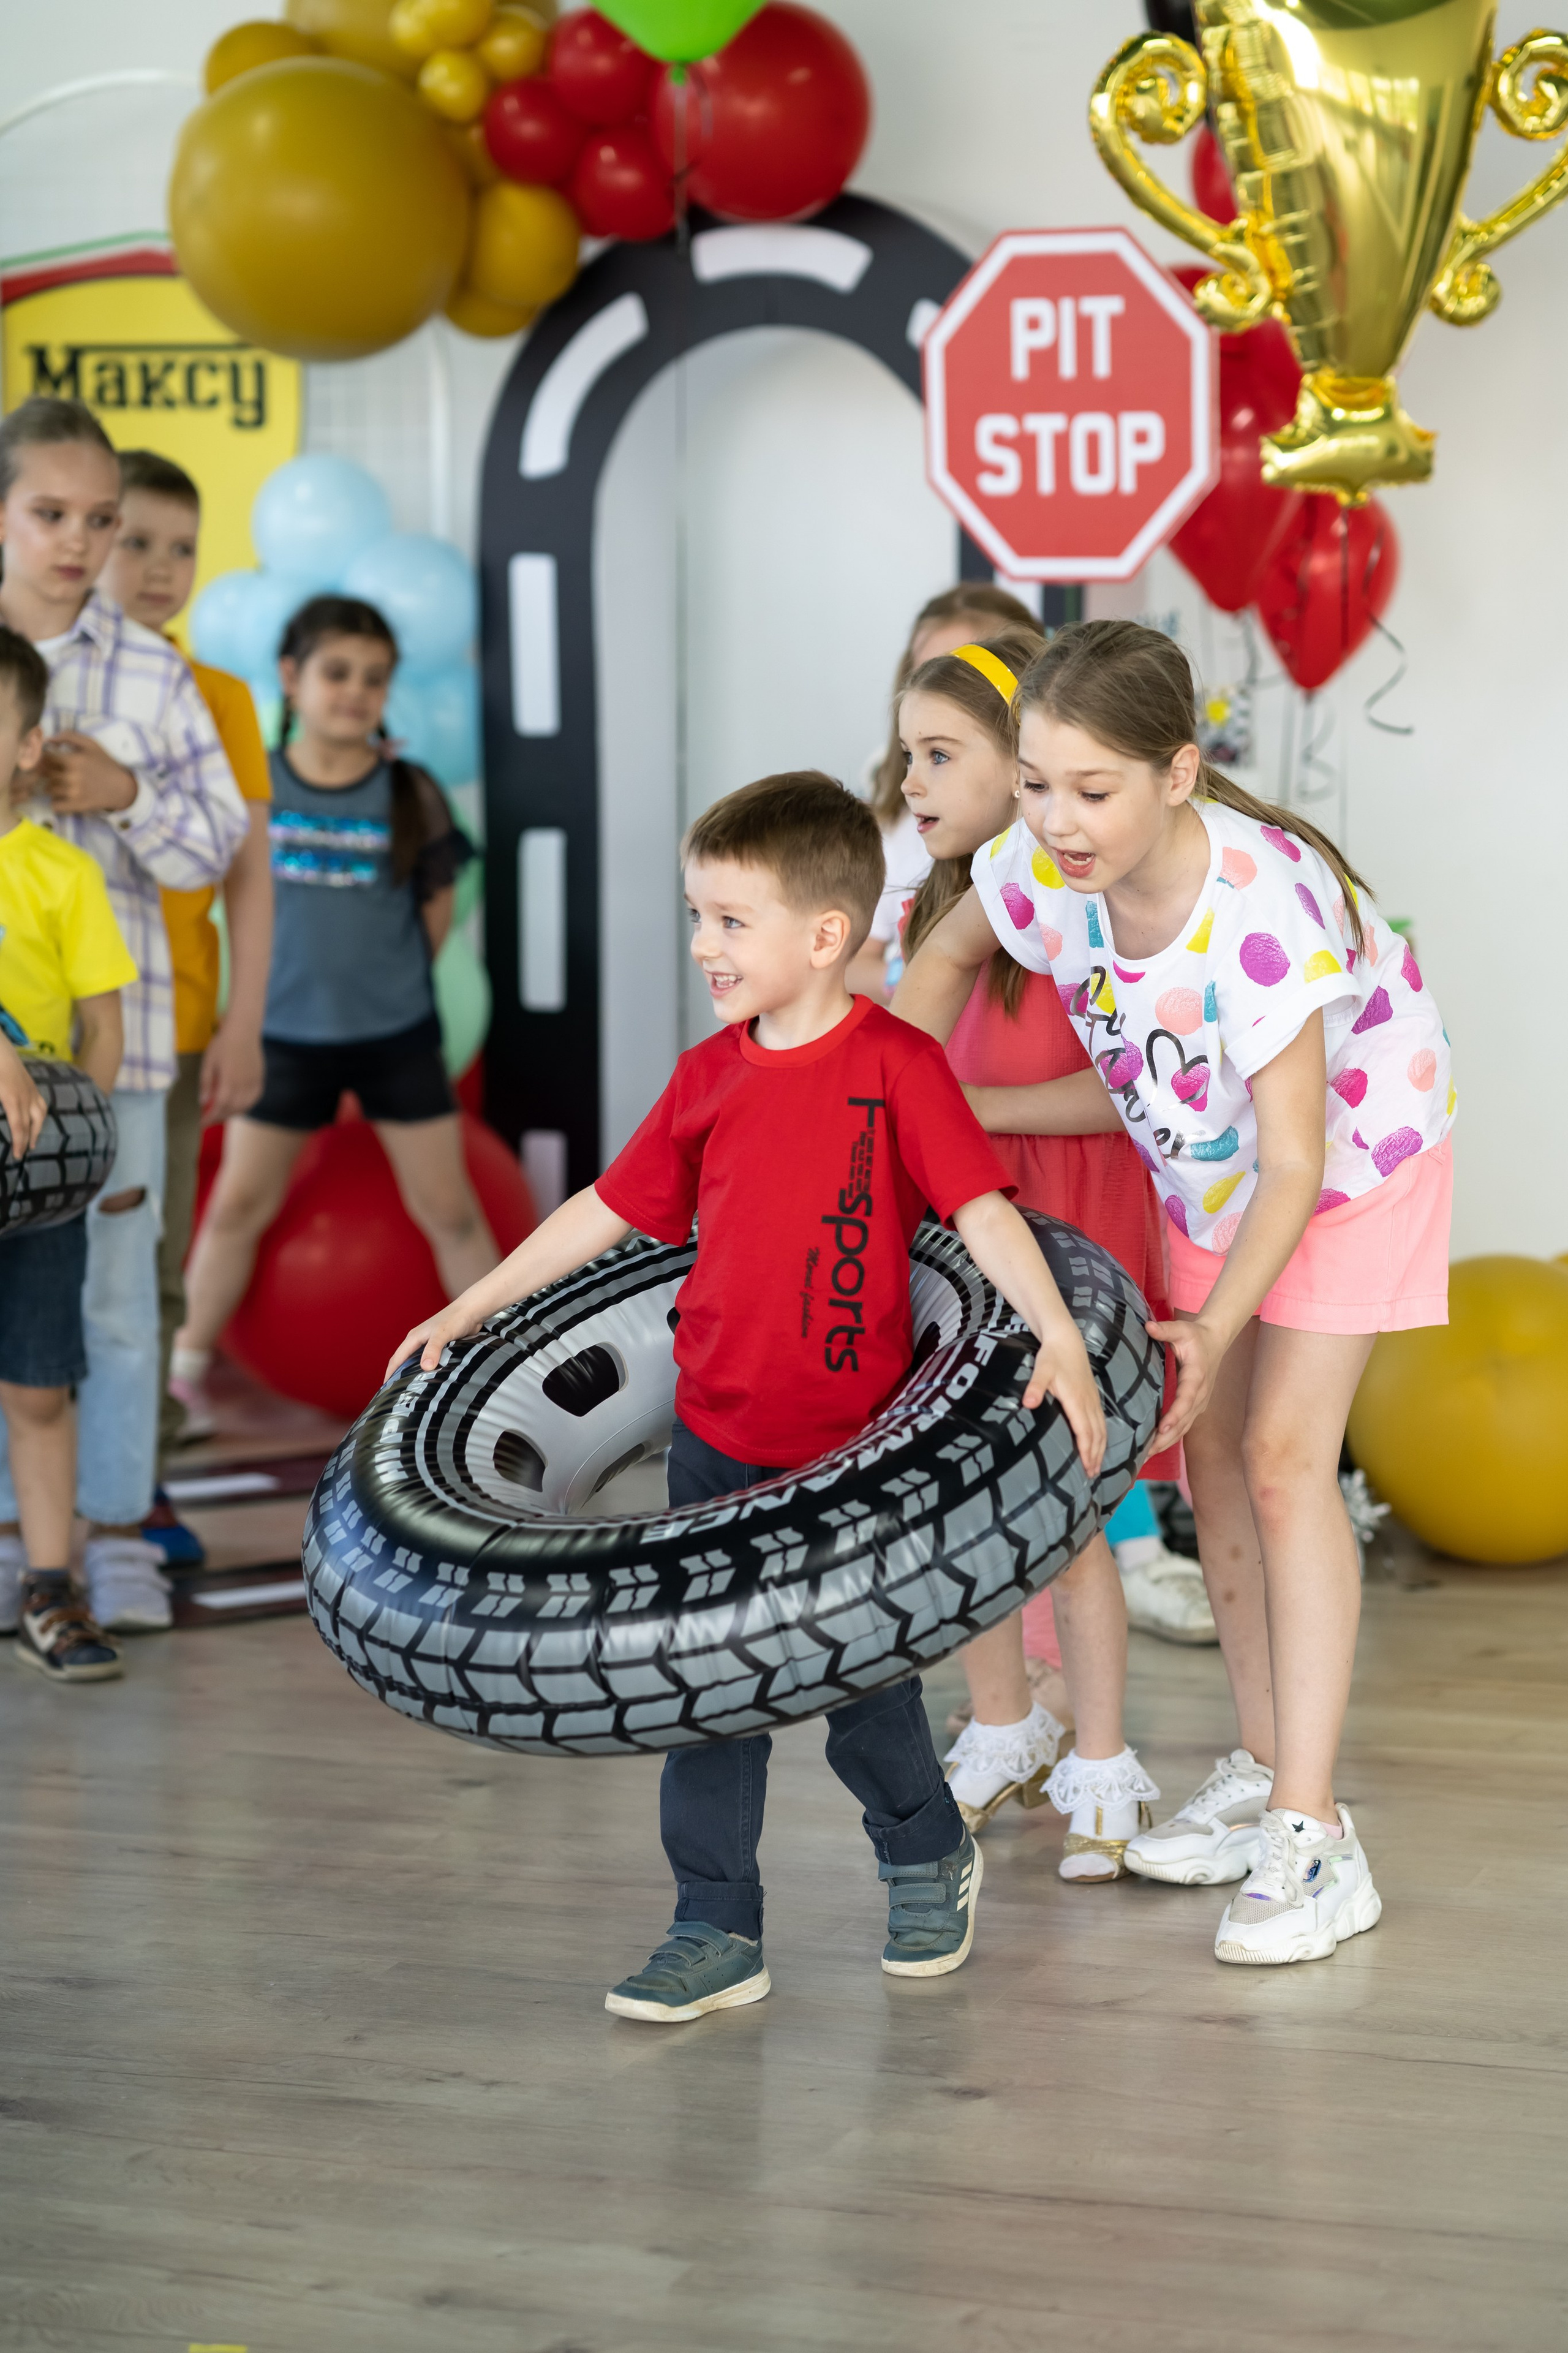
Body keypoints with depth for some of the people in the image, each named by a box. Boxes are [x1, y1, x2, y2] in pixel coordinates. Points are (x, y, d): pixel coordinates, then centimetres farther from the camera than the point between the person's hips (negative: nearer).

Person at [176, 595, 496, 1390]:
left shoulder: (409, 794, -6)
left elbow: (437, 907, 3)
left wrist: (387, 982, 4)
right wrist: (299, 973, 3)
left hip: (396, 1036, 0)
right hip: (286, 1035, 0)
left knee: (448, 1210, 5)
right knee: (237, 1205, 6)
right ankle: (183, 1369, 20)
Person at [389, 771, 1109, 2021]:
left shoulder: (896, 1065, -12)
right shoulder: (710, 1076, 4)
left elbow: (982, 1208, -18)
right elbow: (612, 1210, 13)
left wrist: (1060, 1334, -33)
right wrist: (465, 1311, 16)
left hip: (855, 1450, -5)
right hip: (717, 1442, 5)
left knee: (862, 1683, 6)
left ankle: (931, 1856, 34)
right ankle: (719, 1932, 16)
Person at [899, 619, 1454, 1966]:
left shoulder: (1261, 907, -39)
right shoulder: (1045, 868, -23)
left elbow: (1295, 1163, -31)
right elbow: (947, 960, 1)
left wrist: (1214, 1331, -23)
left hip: (1356, 1157, -6)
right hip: (1208, 1167, 6)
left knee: (1284, 1458, -13)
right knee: (1210, 1452, 8)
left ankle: (1311, 1833, -11)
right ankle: (1264, 1769, 23)